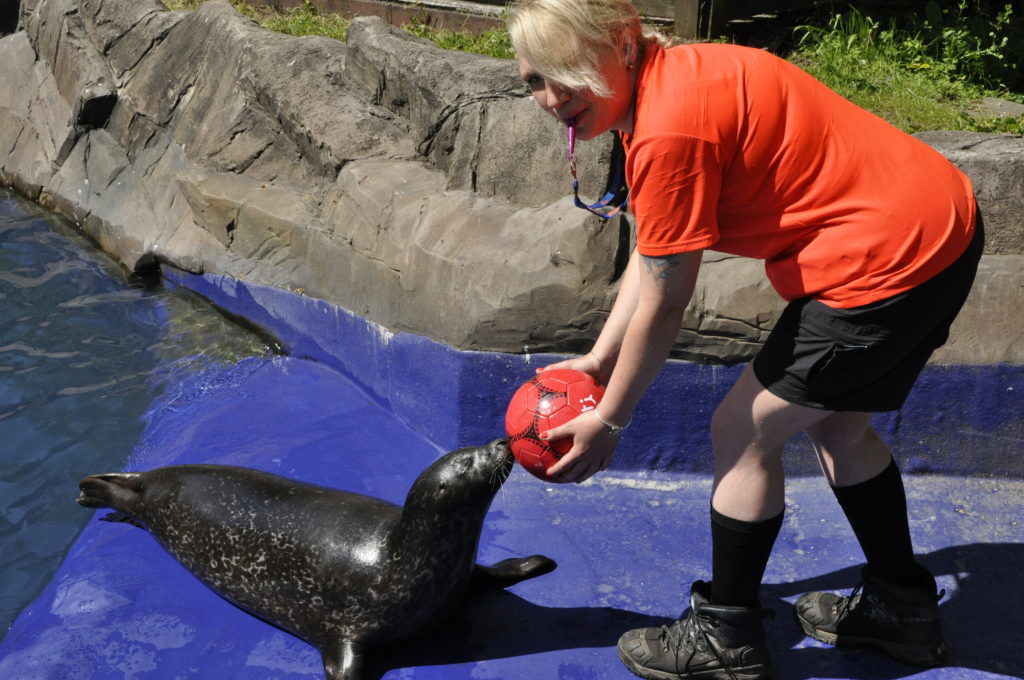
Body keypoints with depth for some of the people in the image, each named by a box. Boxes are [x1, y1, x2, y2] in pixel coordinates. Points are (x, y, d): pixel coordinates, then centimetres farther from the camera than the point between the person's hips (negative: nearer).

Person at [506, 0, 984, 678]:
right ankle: (902, 608, 41)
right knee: (837, 423, 25)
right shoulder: (670, 80, 8)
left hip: (888, 260, -10)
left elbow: (663, 306, -16)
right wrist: (596, 361, 15)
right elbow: (651, 253, 13)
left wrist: (608, 421, -3)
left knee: (744, 433, 2)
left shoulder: (670, 128, -23)